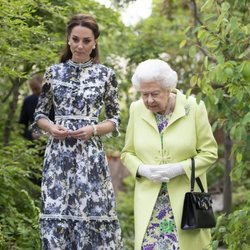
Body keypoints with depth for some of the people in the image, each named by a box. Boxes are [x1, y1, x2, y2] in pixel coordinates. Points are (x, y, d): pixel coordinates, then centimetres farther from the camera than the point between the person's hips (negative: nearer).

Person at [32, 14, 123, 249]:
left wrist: (93, 129, -11)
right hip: (58, 154, 1)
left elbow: (115, 120, 6)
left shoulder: (106, 75, 3)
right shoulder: (54, 72, 6)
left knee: (92, 214, -3)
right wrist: (51, 127, -8)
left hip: (90, 155, -1)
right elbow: (39, 113, 12)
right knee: (56, 214, 1)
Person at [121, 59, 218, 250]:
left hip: (185, 200, -2)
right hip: (149, 201, 2)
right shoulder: (137, 110, 2)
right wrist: (143, 169, -11)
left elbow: (209, 152, -2)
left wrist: (179, 168, -16)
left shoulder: (194, 108, -6)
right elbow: (127, 153, 10)